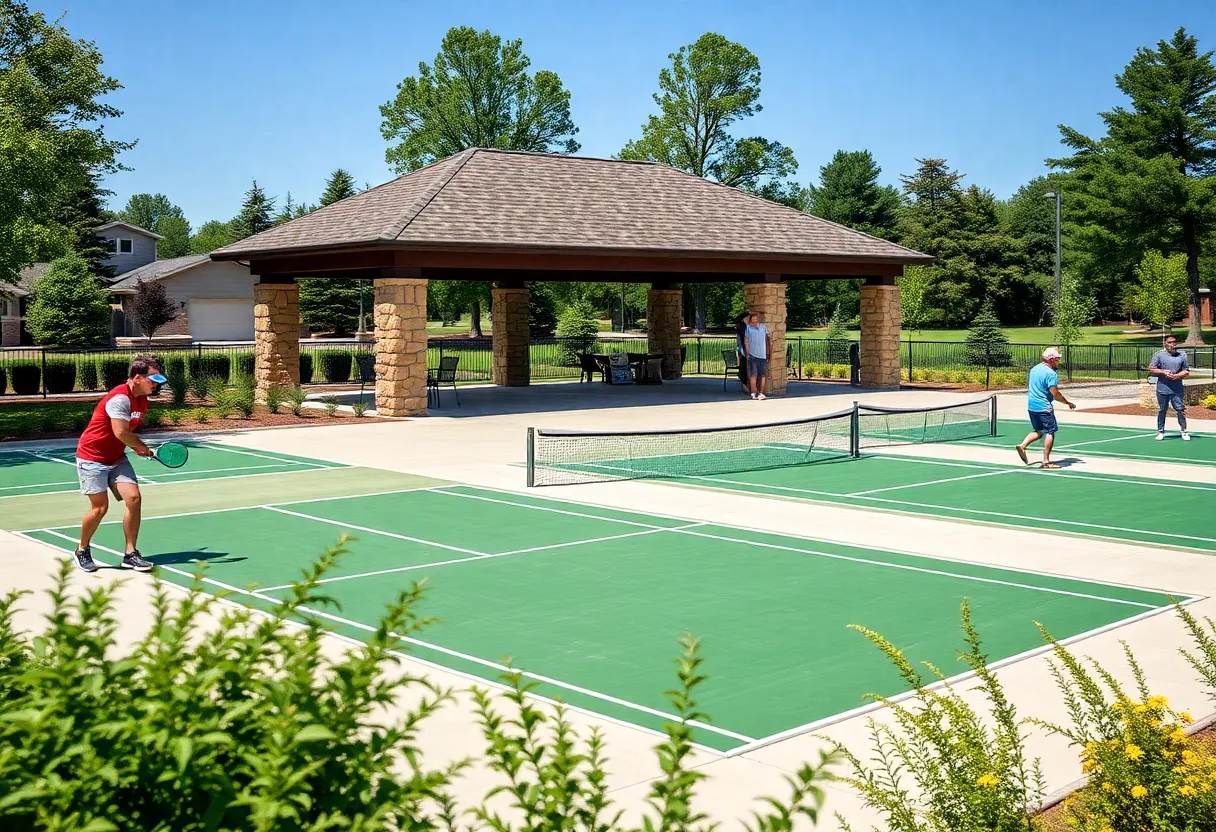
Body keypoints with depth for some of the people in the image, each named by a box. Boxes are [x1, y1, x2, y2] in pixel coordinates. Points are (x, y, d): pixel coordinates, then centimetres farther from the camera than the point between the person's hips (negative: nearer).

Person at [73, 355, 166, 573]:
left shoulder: (142, 400, 4)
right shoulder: (120, 398, -24)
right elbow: (121, 433, -29)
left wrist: (136, 447, -1)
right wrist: (142, 447, -14)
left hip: (117, 457, 8)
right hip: (92, 457, -8)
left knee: (133, 498, -7)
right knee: (100, 507, -7)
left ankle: (130, 554, 0)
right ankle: (82, 551, 18)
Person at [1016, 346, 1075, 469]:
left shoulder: (1034, 368, 10)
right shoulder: (1051, 373, -16)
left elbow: (1028, 385, 20)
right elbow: (1055, 394, -18)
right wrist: (1068, 403, -7)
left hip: (1031, 406, 8)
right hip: (1044, 407, -8)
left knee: (1039, 431, 20)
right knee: (1050, 432, -1)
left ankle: (1022, 445, 0)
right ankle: (1046, 461, -3)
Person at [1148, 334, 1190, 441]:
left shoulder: (1182, 355, 7)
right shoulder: (1159, 355, 2)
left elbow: (1187, 371, 8)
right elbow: (1151, 370, 0)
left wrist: (1178, 375, -10)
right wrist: (1163, 372, -13)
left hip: (1177, 389, 1)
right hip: (1162, 389, -1)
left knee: (1181, 410, -2)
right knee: (1162, 411, 7)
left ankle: (1183, 431, 9)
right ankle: (1160, 431, 17)